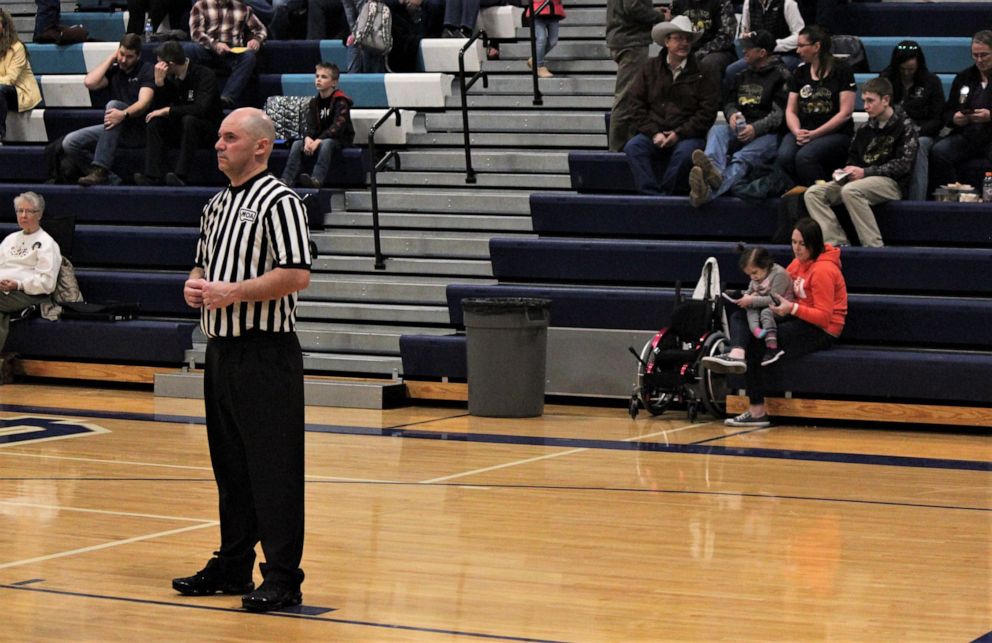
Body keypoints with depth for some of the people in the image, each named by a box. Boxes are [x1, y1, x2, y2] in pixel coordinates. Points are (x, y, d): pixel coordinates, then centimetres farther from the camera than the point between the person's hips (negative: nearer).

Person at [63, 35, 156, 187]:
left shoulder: (146, 70, -1)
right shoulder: (114, 70, 15)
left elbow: (144, 103, -17)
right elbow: (89, 83, -3)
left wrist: (124, 114, -37)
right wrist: (110, 59, 3)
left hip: (139, 131, -6)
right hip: (116, 130, 6)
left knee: (113, 105, -35)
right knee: (69, 143, -12)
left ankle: (100, 169, -42)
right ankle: (111, 179, -19)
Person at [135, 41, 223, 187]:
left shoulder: (204, 75, -15)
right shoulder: (170, 78, 1)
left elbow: (200, 109, -28)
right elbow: (158, 108, -3)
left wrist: (168, 110, -22)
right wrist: (159, 82, -17)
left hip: (205, 129, -5)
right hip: (178, 130, 5)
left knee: (189, 119, -35)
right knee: (154, 122, -20)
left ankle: (181, 176, -42)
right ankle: (152, 177, -32)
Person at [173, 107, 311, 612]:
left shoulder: (278, 202, -11)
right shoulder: (217, 204, 16)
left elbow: (297, 275, -19)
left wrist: (232, 292, -18)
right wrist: (194, 285, 5)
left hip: (265, 353, -9)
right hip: (221, 348, 9)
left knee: (273, 467, -6)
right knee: (229, 464, 14)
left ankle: (283, 578, -3)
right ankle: (233, 566, 23)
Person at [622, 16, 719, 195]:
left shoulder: (703, 72, 3)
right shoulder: (650, 68, 11)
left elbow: (707, 113, -3)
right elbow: (637, 105, 7)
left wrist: (678, 134, -13)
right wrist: (654, 133, -8)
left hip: (688, 135, -2)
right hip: (654, 132, 2)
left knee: (685, 152, -35)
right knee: (633, 147, -26)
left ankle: (666, 193, -22)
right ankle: (651, 194, -33)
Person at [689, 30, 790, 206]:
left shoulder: (780, 76, 2)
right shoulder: (743, 75, 25)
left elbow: (779, 114, -7)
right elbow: (730, 103, 25)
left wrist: (755, 128, -24)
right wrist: (732, 114, -2)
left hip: (767, 134, -6)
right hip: (740, 131, 6)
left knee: (742, 159, -36)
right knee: (717, 129, -28)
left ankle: (709, 192, -68)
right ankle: (713, 170, -64)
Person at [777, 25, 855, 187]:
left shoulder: (841, 71, -1)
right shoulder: (800, 72, 15)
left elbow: (845, 113, -7)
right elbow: (791, 111, 14)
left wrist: (814, 134, -13)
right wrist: (797, 132, -9)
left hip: (836, 134, -5)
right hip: (803, 132, 5)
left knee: (804, 157, -33)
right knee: (785, 156, -28)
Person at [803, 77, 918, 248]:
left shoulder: (905, 126, -2)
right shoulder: (866, 129, 17)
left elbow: (903, 164, -11)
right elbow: (853, 156, 25)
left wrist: (865, 172, -17)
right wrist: (845, 172, 0)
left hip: (892, 183, -7)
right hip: (863, 180, 7)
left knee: (850, 191, -37)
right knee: (813, 193, -10)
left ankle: (873, 245, -33)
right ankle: (837, 242, -23)